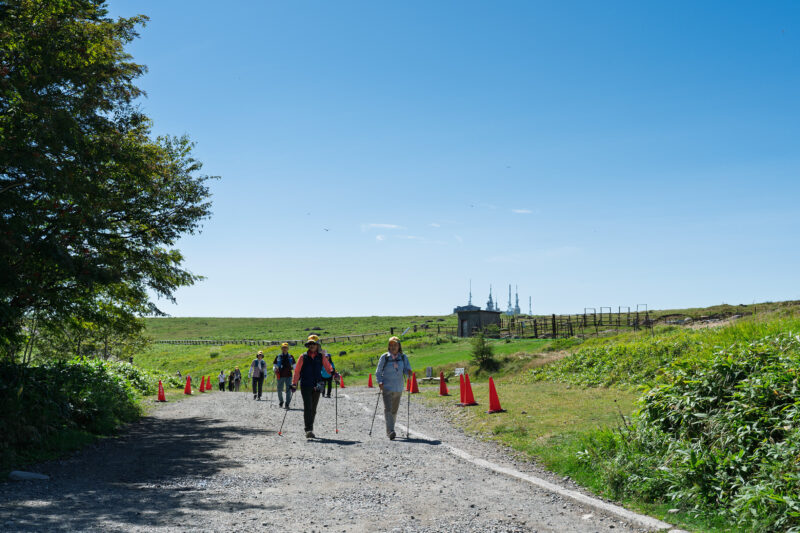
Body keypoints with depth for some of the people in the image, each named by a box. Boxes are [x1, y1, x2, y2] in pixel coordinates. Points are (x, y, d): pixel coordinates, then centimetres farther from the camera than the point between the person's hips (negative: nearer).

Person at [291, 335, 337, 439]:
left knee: (313, 409, 7)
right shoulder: (303, 357, 4)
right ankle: (308, 430, -15)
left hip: (317, 386, 2)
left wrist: (332, 372, -14)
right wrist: (294, 384, -2)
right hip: (305, 385, -2)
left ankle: (310, 429, 19)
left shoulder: (321, 357, 9)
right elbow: (297, 371, 5)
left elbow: (328, 367, 7)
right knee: (307, 407, -12)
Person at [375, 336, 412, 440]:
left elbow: (407, 369, 4)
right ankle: (391, 431, -25)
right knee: (388, 409, -17)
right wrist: (380, 382, -14)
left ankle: (389, 431, 27)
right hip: (387, 388, -4)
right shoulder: (384, 357, -2)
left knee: (394, 411, 12)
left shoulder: (403, 357, 5)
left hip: (398, 388, 4)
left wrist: (408, 372, -20)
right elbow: (378, 372, 2)